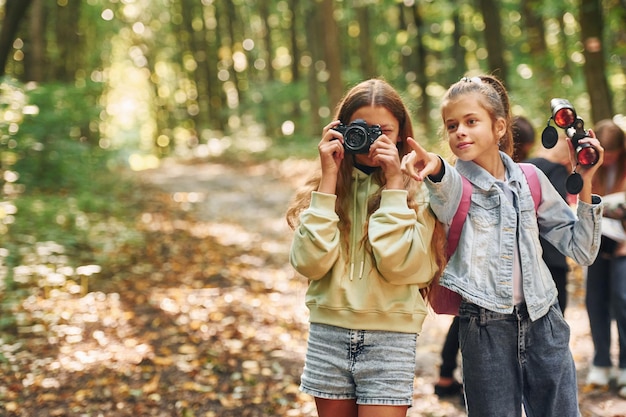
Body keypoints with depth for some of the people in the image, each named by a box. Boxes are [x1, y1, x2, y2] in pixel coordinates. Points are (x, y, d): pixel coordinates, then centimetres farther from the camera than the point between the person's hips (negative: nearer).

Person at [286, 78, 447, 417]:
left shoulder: (417, 190, -1)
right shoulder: (324, 186, 5)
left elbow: (400, 266, -16)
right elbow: (309, 263, -10)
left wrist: (393, 183, -13)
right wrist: (329, 178, -9)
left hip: (390, 337, -2)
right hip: (329, 330, 3)